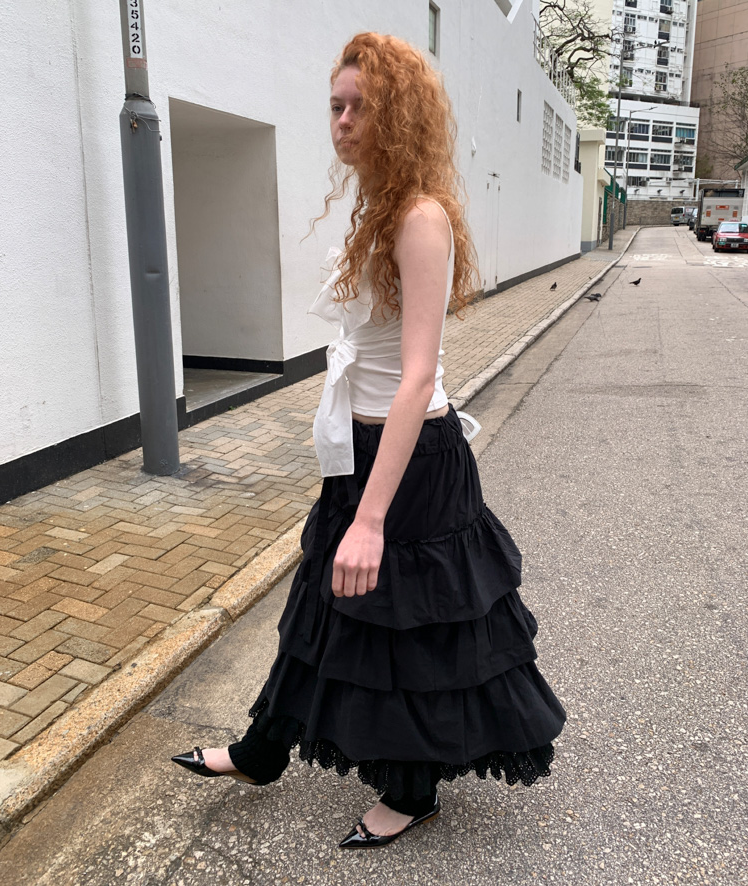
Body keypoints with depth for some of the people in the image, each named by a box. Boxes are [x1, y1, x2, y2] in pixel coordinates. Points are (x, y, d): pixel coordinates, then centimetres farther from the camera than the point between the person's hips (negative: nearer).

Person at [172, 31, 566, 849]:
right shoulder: (376, 212, 10)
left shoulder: (423, 217, -20)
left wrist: (371, 518, -33)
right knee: (330, 602, 22)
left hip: (413, 458, -9)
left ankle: (411, 793, 36)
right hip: (364, 445, 9)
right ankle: (263, 752, 43)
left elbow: (418, 378, -28)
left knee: (406, 625, 9)